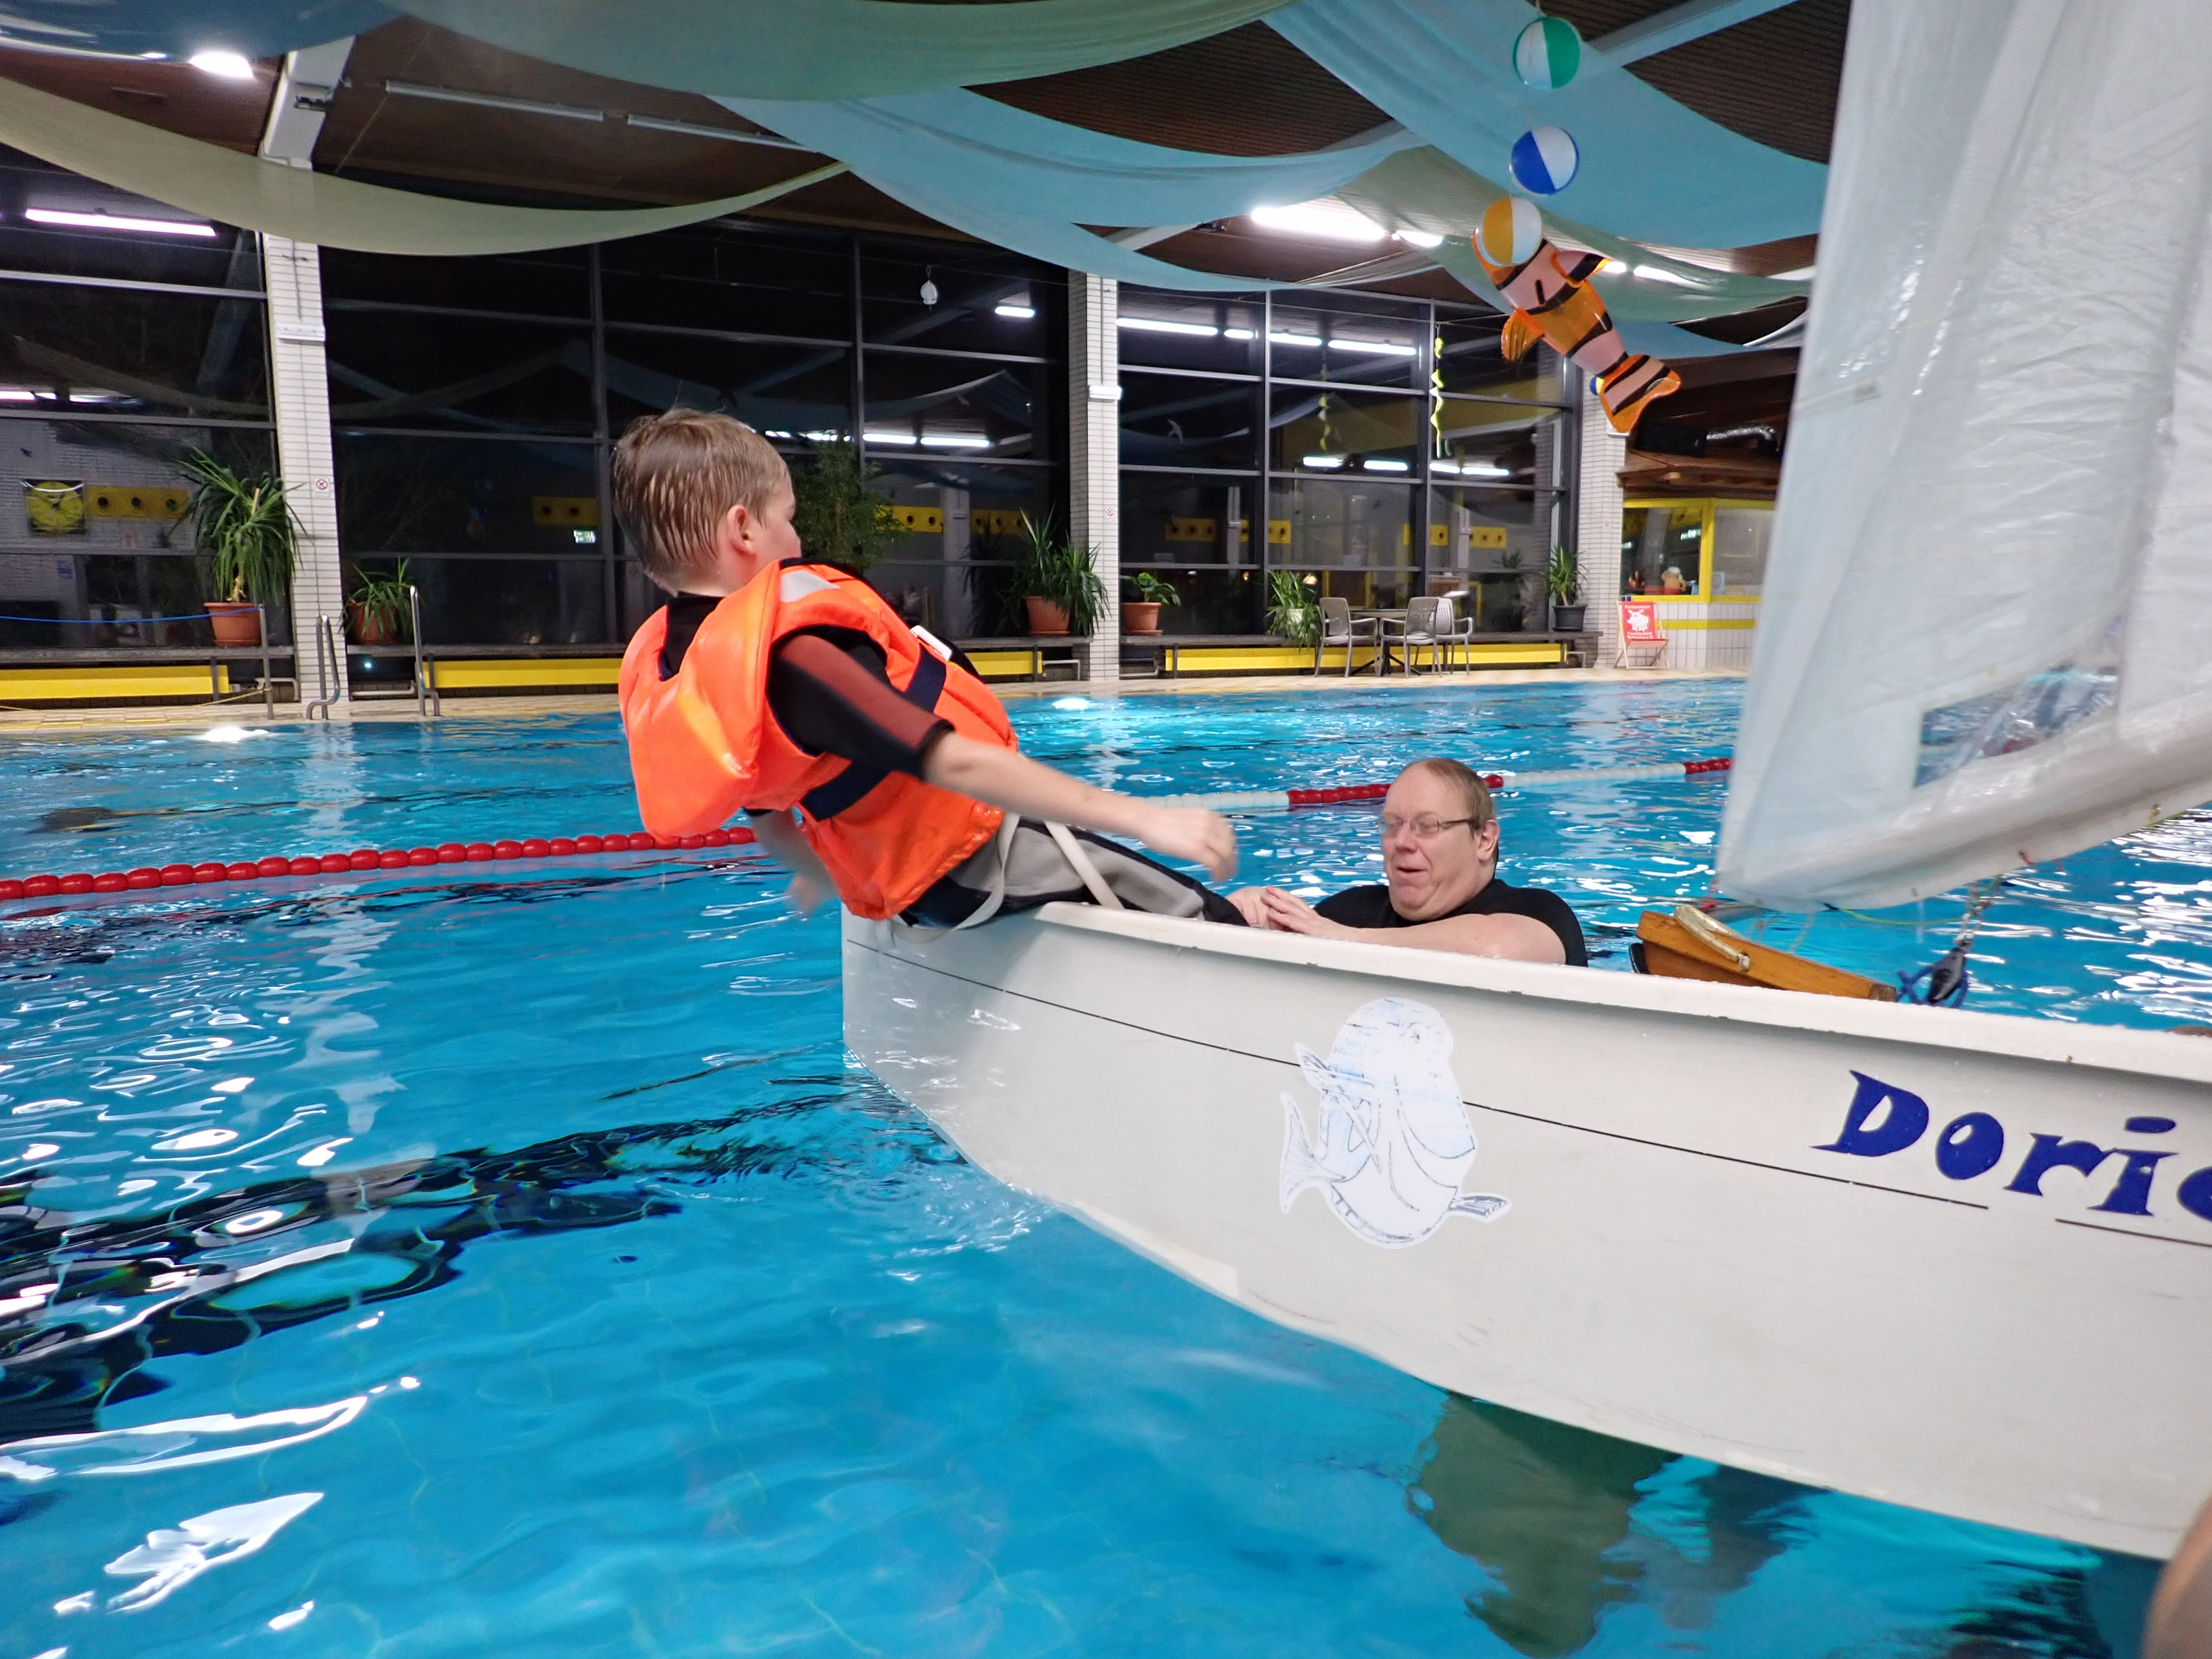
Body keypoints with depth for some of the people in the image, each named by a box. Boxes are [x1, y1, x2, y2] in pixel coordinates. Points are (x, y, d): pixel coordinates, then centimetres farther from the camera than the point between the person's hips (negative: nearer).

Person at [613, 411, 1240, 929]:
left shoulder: (663, 667, -1)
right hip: (984, 861, -9)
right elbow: (954, 761, -37)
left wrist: (822, 875, 30)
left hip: (899, 882, 10)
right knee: (1195, 915, 1)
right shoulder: (790, 655, -31)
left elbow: (763, 811, 10)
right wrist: (1145, 818, -36)